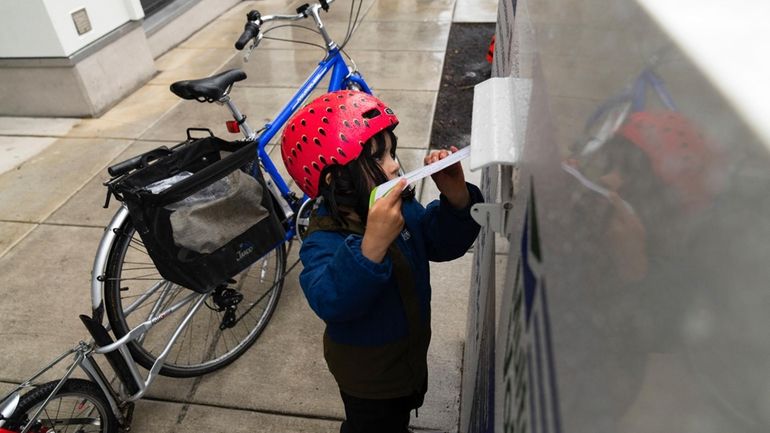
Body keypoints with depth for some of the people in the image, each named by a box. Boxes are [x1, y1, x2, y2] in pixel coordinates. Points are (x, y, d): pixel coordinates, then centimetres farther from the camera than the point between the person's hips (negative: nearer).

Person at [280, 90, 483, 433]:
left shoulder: (403, 208, -14)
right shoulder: (325, 241, -36)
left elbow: (443, 243, -8)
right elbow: (331, 303, -51)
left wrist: (457, 200, -27)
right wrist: (371, 245, -66)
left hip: (411, 353, 7)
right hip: (369, 379, -7)